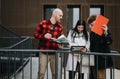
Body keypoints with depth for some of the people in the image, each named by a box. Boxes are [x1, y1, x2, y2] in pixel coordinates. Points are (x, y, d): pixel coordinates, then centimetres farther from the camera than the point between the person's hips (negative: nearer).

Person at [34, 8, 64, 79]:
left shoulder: (60, 27, 5)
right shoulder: (43, 23, -4)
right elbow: (36, 34, 1)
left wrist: (60, 44, -14)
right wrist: (44, 36, -17)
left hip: (54, 53, 3)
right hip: (44, 52, -3)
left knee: (55, 73, 8)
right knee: (41, 73, -1)